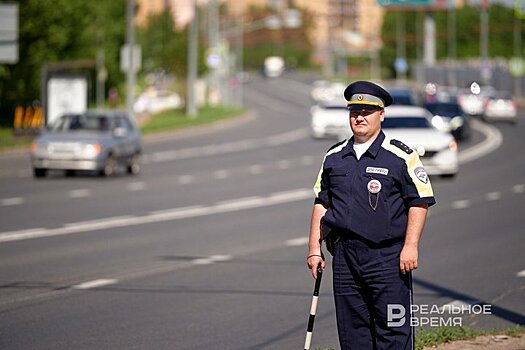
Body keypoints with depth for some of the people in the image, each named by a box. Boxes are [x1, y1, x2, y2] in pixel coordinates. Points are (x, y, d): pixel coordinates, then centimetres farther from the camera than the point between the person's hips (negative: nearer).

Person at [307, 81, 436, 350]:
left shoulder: (400, 156, -1)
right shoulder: (334, 157, 14)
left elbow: (420, 201, -3)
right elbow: (321, 202, 19)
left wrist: (410, 246, -11)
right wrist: (315, 247, 12)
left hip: (387, 257, -5)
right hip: (344, 256, 5)